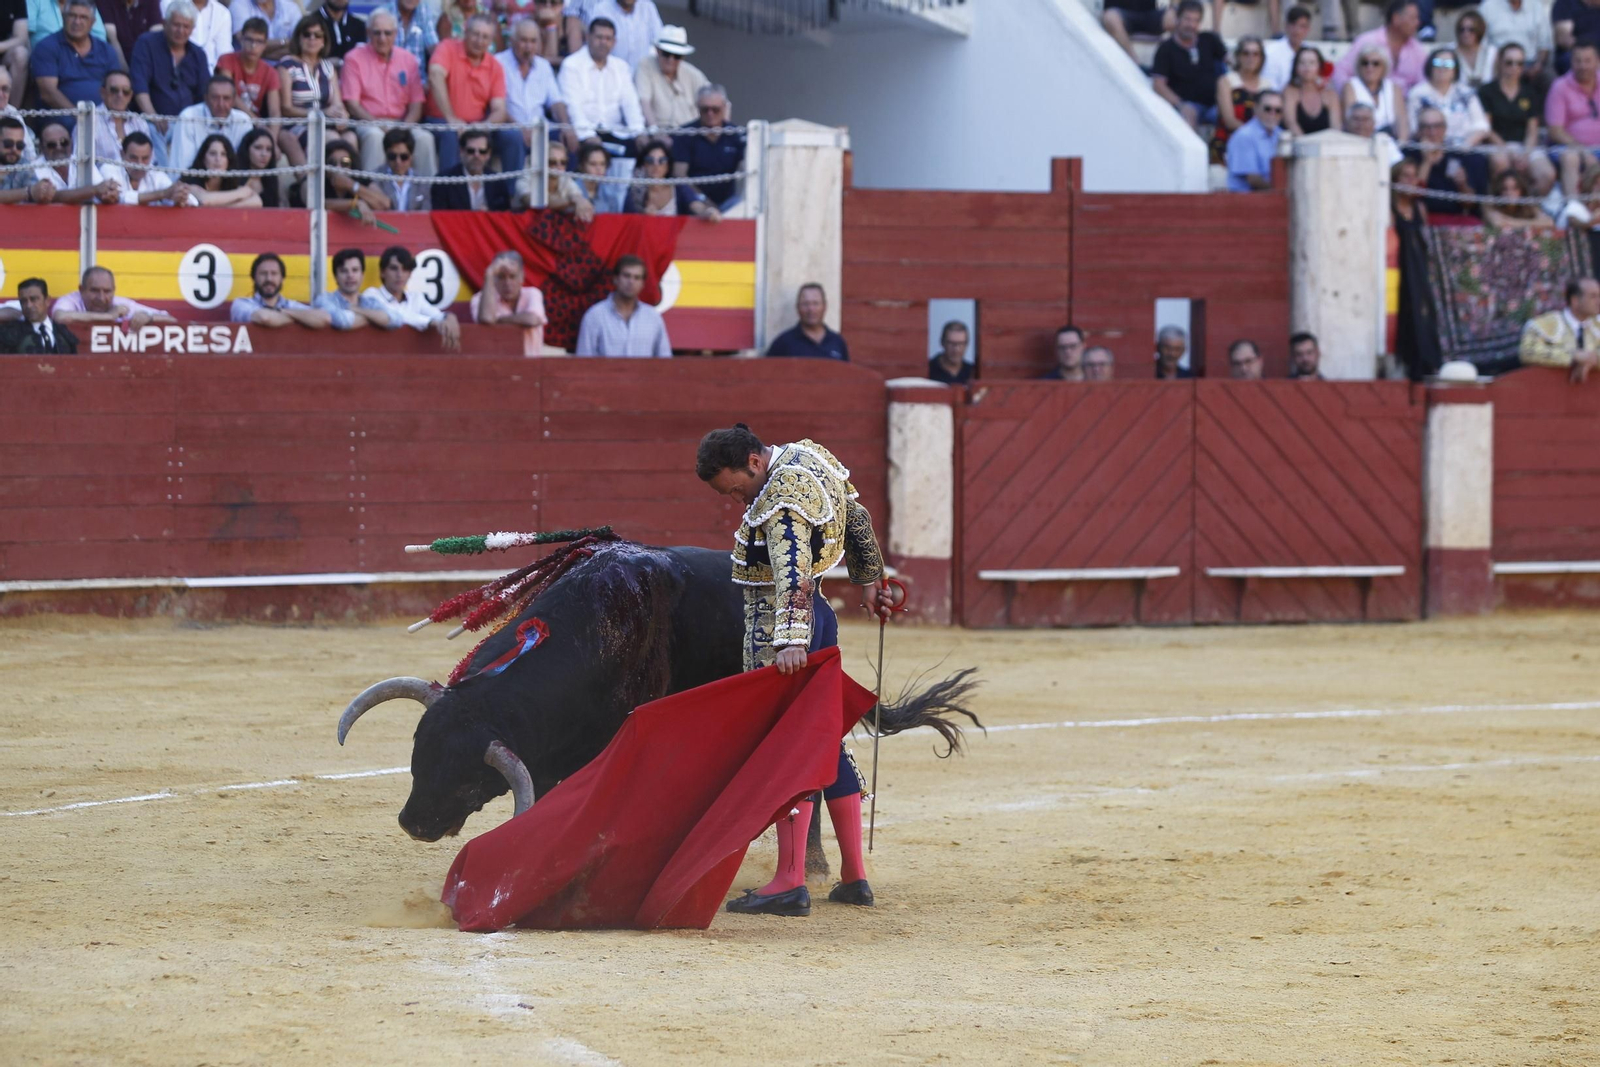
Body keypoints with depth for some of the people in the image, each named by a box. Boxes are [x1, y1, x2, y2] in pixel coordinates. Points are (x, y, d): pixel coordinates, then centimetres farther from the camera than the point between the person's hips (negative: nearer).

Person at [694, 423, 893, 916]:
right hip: (817, 616, 10)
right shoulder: (808, 456, 9)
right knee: (826, 742, 14)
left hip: (782, 624, -10)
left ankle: (790, 884, -11)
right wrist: (874, 582, 32)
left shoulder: (783, 499, -20)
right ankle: (854, 877, 18)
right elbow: (857, 520, 21)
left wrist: (790, 641, -41)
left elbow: (793, 570, -31)